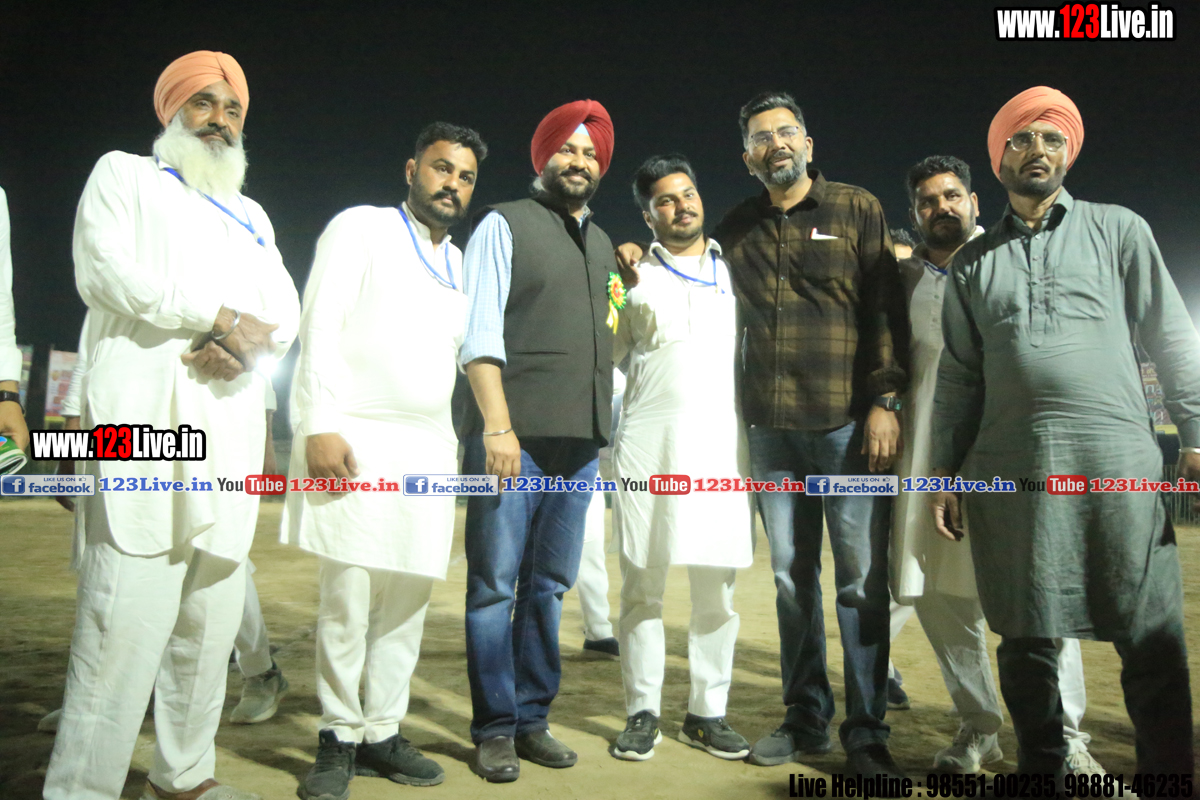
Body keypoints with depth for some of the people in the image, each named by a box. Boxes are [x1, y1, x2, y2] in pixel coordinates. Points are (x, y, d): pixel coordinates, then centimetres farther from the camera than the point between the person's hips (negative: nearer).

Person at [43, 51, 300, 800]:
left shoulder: (252, 216, 26)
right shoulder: (124, 176, 13)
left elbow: (286, 313, 14)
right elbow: (107, 272, -5)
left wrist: (245, 345, -8)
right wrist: (222, 316, -5)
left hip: (232, 434, 5)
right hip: (145, 419, -5)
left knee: (211, 623, 5)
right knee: (125, 622, -11)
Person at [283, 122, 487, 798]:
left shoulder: (463, 264, 21)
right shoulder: (361, 228, 3)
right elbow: (320, 328, -6)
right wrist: (320, 427, -15)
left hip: (430, 446, 6)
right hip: (356, 438, -5)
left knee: (409, 598, 5)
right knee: (348, 597, -6)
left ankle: (381, 733, 18)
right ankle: (339, 740, 10)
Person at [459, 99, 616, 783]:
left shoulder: (602, 244, 21)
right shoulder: (505, 225, 4)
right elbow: (480, 332, -5)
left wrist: (602, 427, 13)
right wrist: (497, 424, -14)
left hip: (580, 441, 5)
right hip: (513, 433, -5)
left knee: (549, 585, 9)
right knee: (496, 584, -1)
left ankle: (533, 719, 20)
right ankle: (495, 729, 11)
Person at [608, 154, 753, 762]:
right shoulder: (634, 275, 11)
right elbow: (603, 354, 12)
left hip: (721, 444, 2)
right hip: (648, 443, -1)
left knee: (716, 590, 4)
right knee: (643, 587, 2)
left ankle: (707, 714, 16)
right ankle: (642, 713, 13)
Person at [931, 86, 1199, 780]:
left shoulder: (1118, 229, 12)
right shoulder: (972, 262, 16)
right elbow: (959, 376, 14)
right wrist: (944, 474, 9)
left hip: (1117, 460, -1)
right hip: (1010, 467, 1)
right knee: (1028, 639, 6)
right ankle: (1043, 770, 20)